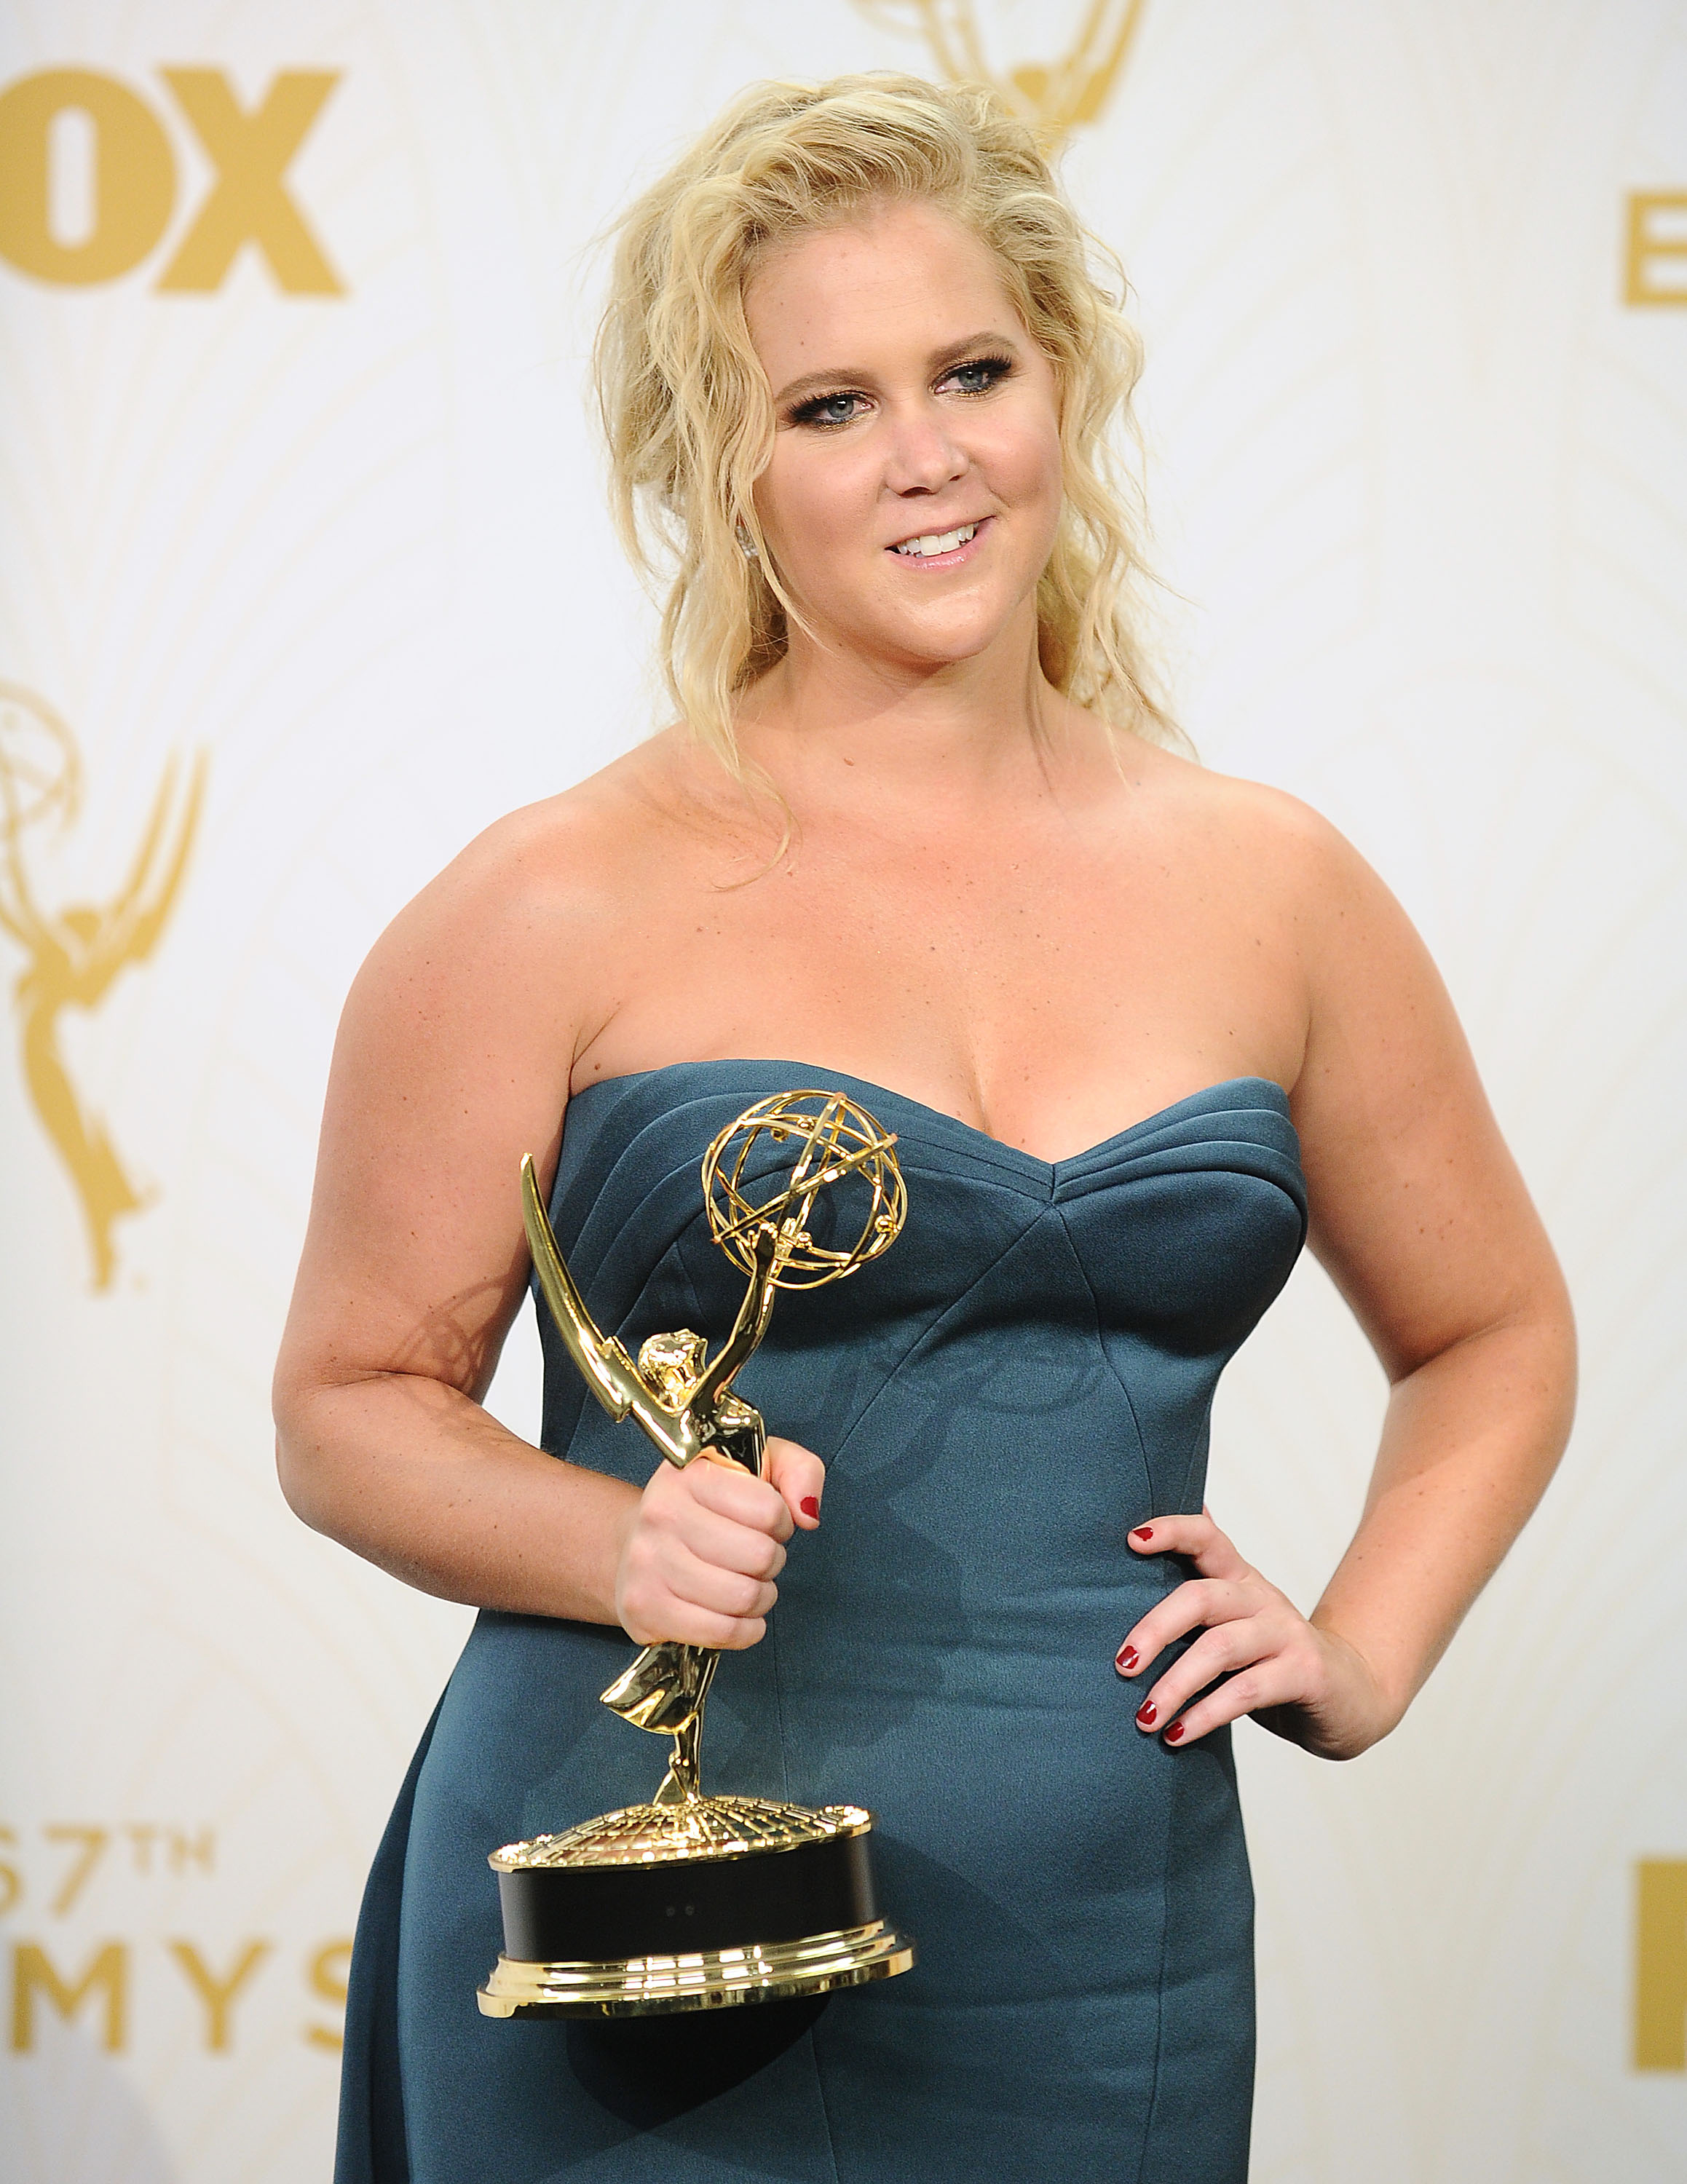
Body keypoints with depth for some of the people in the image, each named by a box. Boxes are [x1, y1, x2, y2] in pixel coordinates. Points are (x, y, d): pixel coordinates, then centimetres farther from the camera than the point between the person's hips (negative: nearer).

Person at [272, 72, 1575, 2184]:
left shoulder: (1265, 891, 7)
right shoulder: (561, 907, -4)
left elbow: (1492, 1332, 21)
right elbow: (350, 1404, 1)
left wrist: (1360, 1655, 6)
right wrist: (622, 1549, -16)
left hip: (1110, 1986, 3)